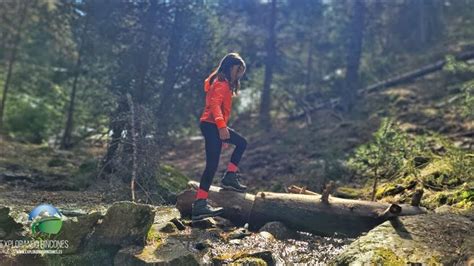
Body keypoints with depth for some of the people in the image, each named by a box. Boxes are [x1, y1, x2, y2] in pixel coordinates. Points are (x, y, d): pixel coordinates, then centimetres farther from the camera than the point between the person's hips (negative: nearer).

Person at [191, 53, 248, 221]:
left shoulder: (224, 83, 21)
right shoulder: (221, 83, -10)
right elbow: (215, 105, -23)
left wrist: (222, 128, 21)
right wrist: (222, 127, -31)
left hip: (214, 126, 10)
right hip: (212, 125, -10)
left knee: (241, 143, 18)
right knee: (212, 165, -12)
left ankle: (229, 178, 13)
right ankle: (199, 204, -10)